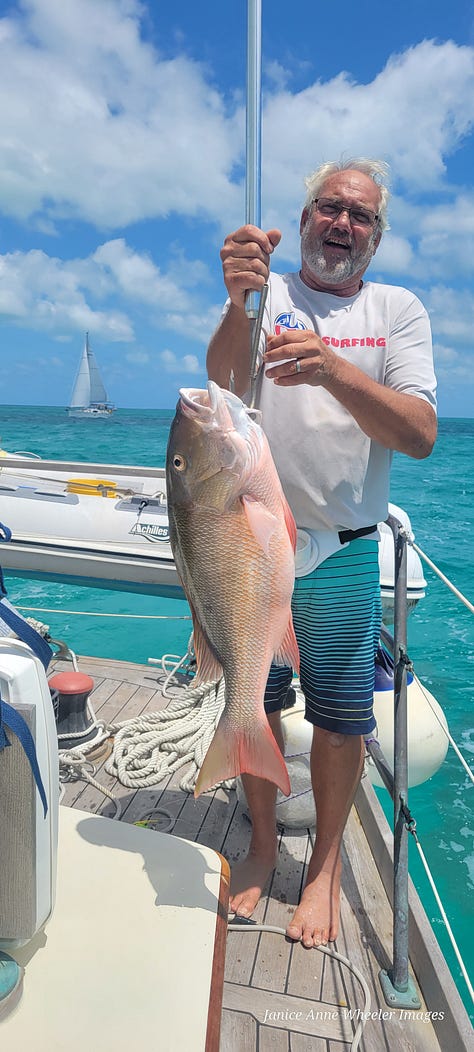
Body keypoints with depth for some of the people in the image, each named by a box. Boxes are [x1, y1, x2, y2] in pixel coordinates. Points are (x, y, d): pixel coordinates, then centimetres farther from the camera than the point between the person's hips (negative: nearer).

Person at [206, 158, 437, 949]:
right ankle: (262, 844, 36)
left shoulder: (398, 310, 4)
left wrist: (332, 368, -27)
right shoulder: (265, 293, 4)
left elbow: (420, 435, -11)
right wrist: (239, 304, -36)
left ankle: (326, 863, 32)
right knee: (253, 702, 12)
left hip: (345, 554, 0)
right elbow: (224, 380, -16)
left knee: (341, 716, 8)